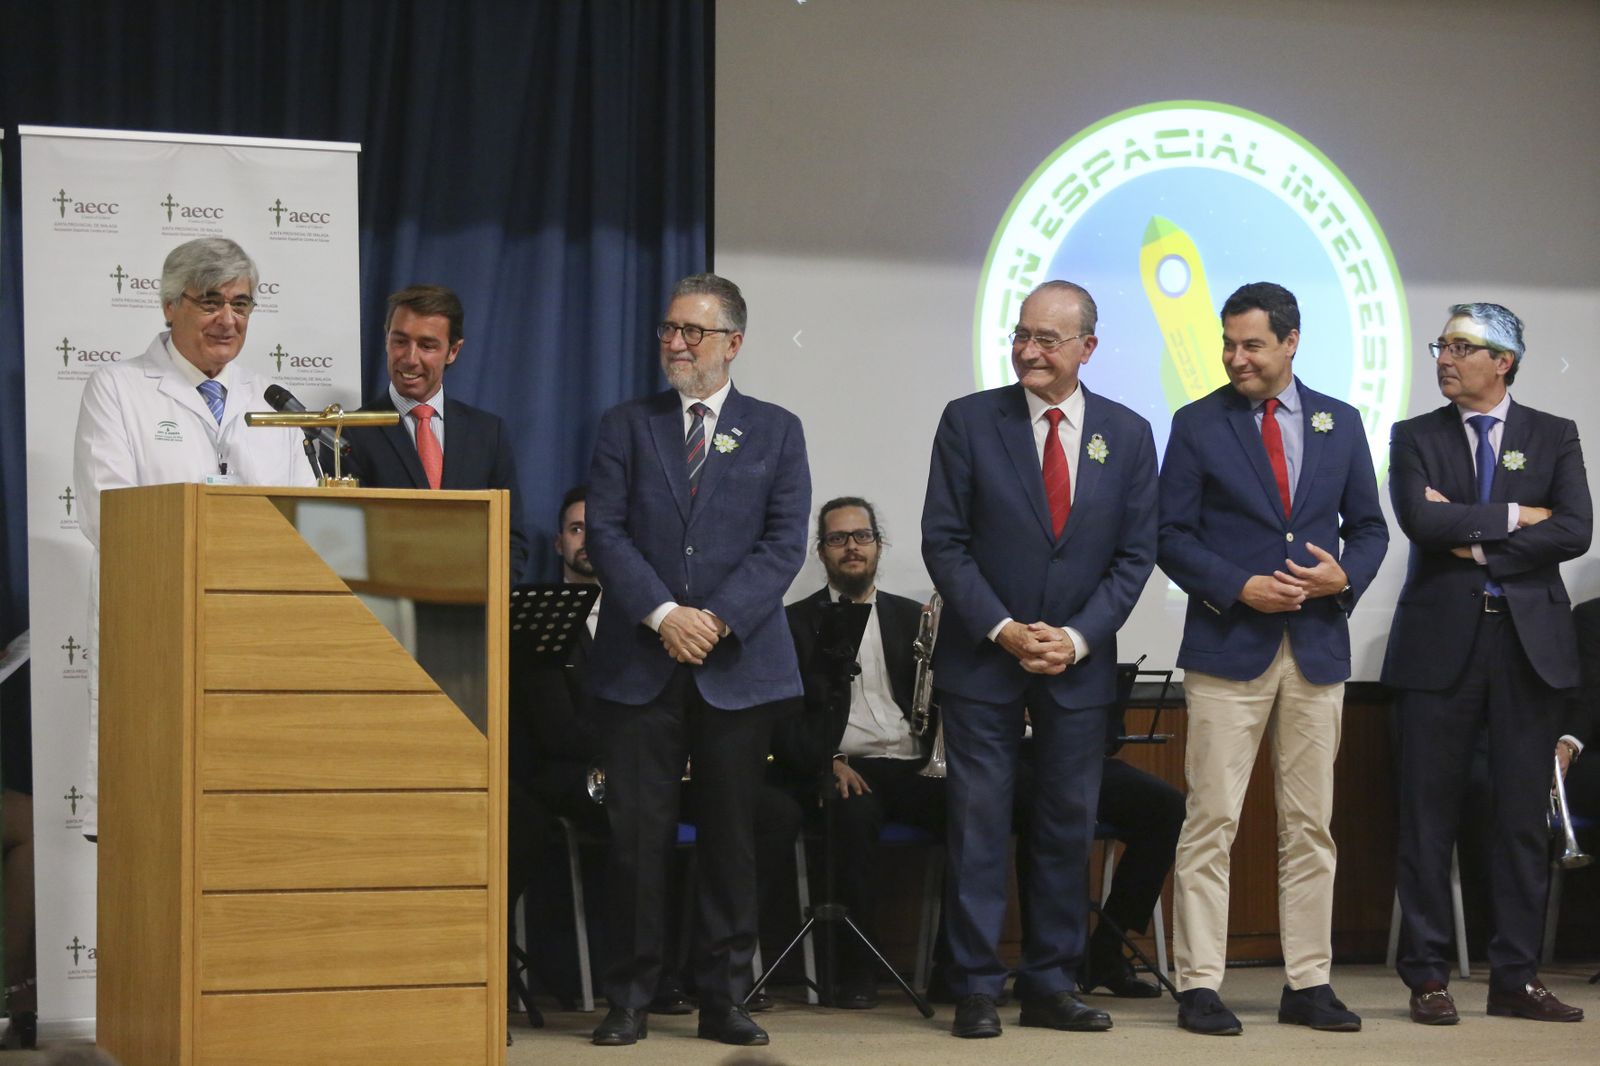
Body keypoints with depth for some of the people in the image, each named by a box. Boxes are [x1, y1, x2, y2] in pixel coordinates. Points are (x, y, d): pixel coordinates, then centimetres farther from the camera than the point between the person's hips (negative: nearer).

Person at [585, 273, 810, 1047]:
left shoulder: (775, 431, 9)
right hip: (639, 662, 0)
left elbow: (785, 540, 0)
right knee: (635, 832, -3)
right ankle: (630, 998, 3)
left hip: (737, 664, 0)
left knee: (731, 836, 3)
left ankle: (723, 998, 9)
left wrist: (719, 619, -13)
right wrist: (662, 614, -13)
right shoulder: (625, 426, 10)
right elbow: (606, 531, 0)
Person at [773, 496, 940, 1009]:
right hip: (844, 768, -3)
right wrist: (828, 763, -13)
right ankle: (855, 970, -27)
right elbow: (782, 716, 3)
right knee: (856, 813, -37)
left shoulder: (912, 618, 21)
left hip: (915, 767, 3)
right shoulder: (796, 622, 12)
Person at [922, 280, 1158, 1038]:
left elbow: (1135, 555, 3)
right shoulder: (970, 421, -2)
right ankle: (976, 990, 2)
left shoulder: (1127, 435, 4)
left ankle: (1051, 987, 13)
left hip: (1079, 663, 2)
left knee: (1069, 828, 6)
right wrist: (1002, 629, -12)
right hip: (981, 659, -2)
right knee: (978, 827, -2)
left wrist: (1077, 637, -9)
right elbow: (943, 540, -3)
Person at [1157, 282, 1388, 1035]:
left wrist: (1345, 576, -7)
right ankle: (1199, 986, -2)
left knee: (1311, 826, 6)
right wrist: (1239, 587, -13)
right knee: (1211, 822, -5)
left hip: (1318, 647, 3)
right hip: (1228, 646, -3)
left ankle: (1309, 985, 12)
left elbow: (1368, 527, 13)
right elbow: (1171, 536, 0)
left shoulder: (1339, 423, 10)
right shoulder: (1197, 425, 2)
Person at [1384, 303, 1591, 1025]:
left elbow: (1575, 531, -5)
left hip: (1529, 640, 1)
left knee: (1524, 815, 2)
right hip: (1440, 641, -1)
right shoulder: (1415, 438, 8)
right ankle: (1427, 976, 5)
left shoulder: (1553, 437, 9)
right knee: (1429, 811, -1)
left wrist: (1477, 544, -9)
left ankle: (1515, 977, 8)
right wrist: (1514, 517, -8)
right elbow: (1420, 520, -10)